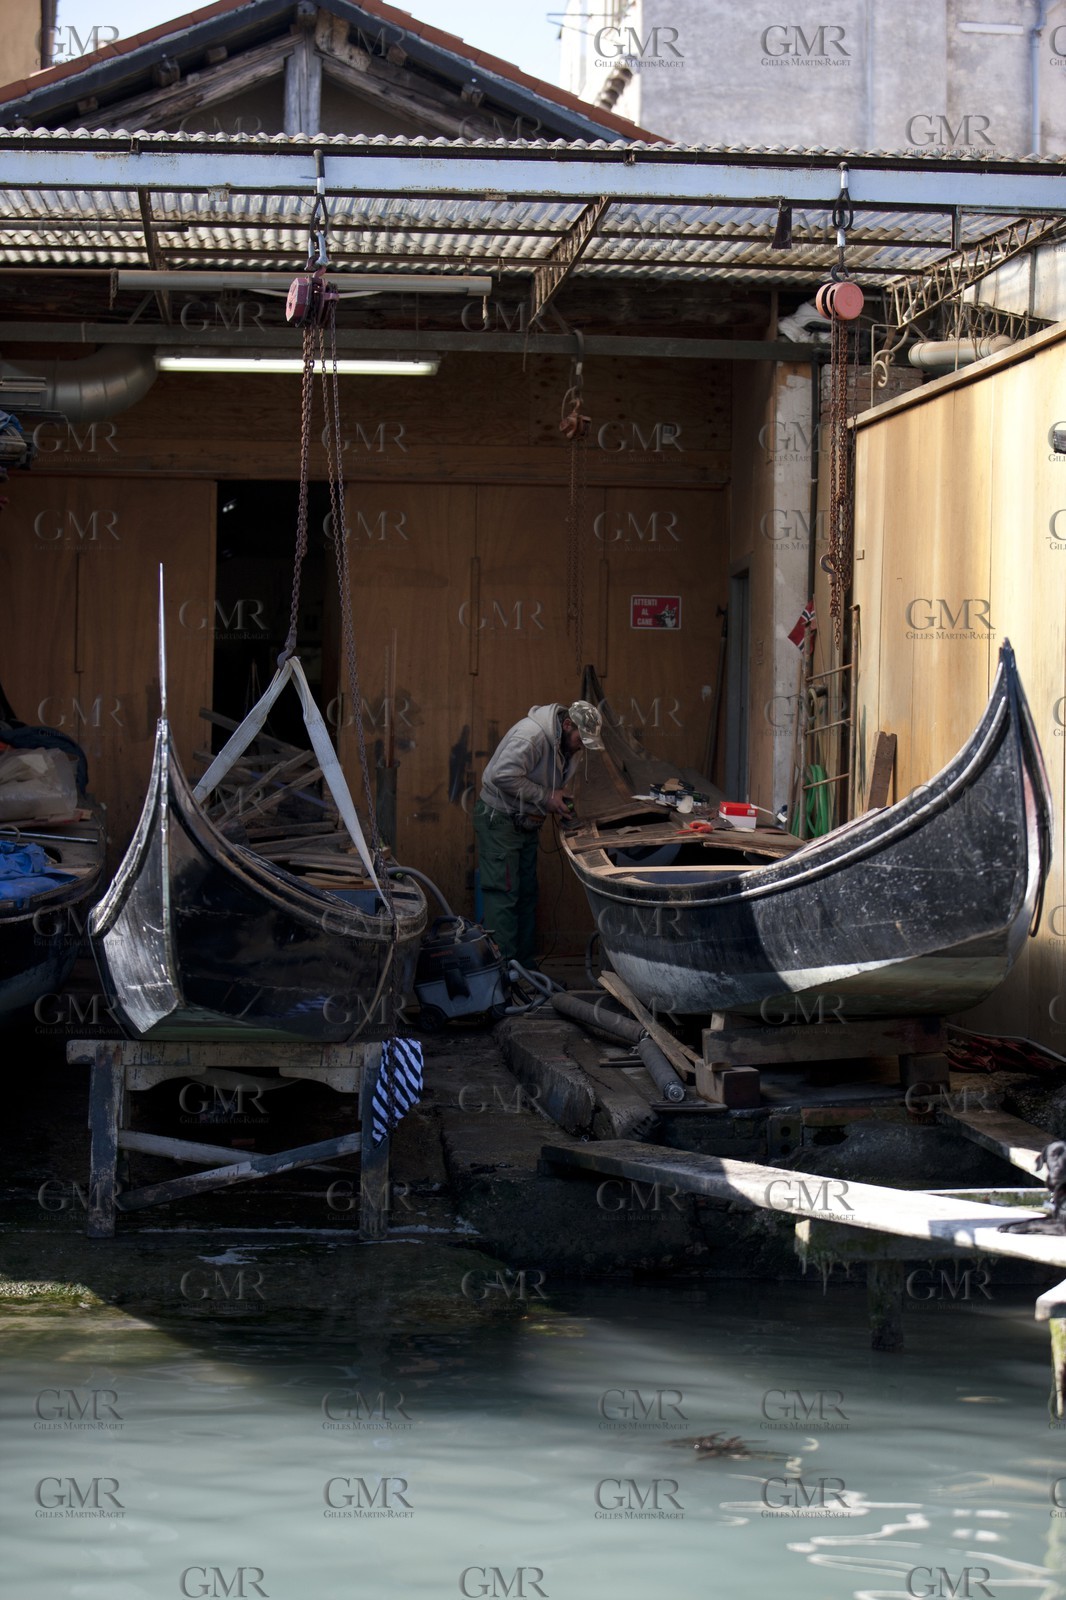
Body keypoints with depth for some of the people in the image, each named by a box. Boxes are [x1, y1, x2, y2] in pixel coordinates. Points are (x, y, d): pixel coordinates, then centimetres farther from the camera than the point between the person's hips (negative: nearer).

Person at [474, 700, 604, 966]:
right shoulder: (532, 734, -25)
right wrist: (546, 798, -24)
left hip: (525, 822, 10)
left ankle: (523, 966, 20)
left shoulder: (565, 744, 4)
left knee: (526, 894, 12)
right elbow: (504, 775, -32)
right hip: (500, 819, -10)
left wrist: (560, 798, -3)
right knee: (504, 894, -11)